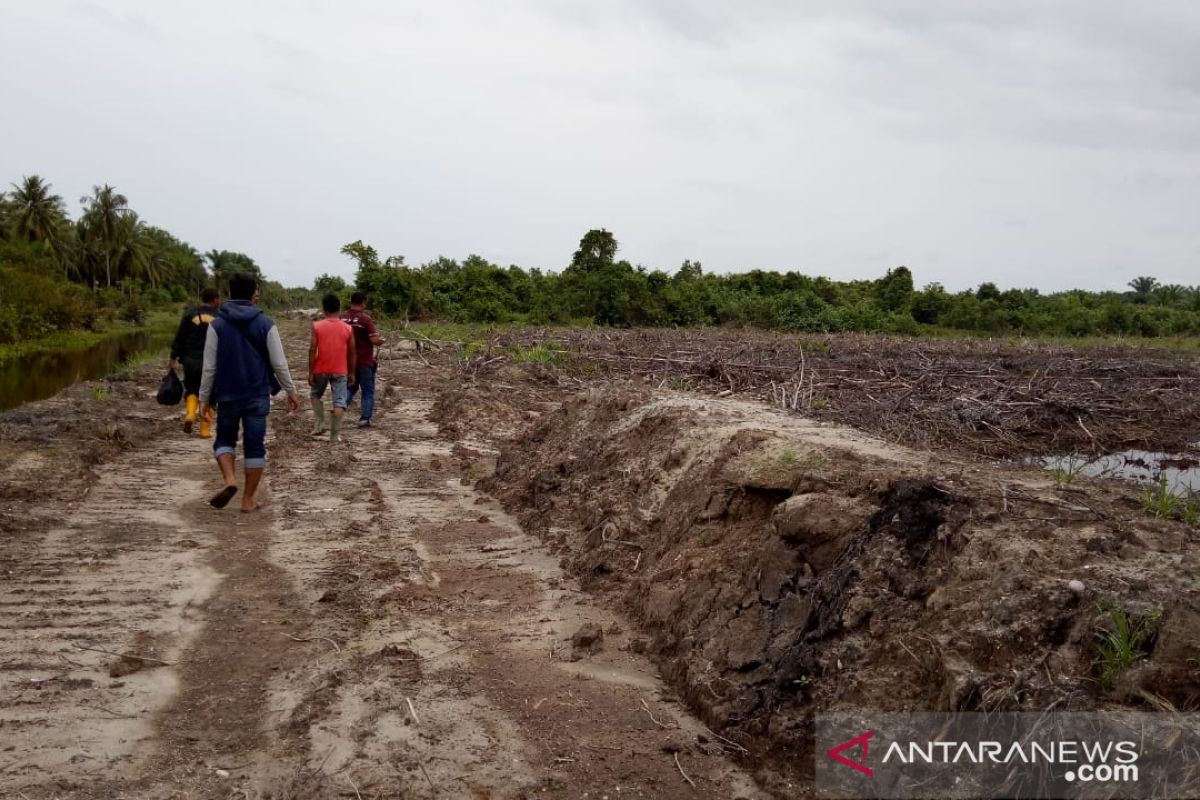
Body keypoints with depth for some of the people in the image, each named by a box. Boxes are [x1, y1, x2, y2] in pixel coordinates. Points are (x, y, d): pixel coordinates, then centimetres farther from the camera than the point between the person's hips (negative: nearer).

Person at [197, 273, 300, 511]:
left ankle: (229, 479, -7)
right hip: (258, 395, 0)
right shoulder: (265, 323, -4)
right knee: (255, 445, 6)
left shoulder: (217, 324, -3)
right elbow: (279, 363, -4)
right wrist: (291, 392, 6)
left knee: (225, 438, 17)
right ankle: (248, 499, 9)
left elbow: (209, 367, -3)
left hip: (227, 395, 1)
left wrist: (204, 397, 6)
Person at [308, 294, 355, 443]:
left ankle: (320, 423, 13)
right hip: (340, 371, 0)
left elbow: (312, 350, -8)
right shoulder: (348, 328, -3)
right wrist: (352, 373, 10)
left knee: (316, 395, 25)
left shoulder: (317, 326, -7)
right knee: (339, 403, 2)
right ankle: (334, 436, 0)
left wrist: (310, 372, -2)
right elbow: (351, 353, 1)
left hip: (321, 370, 0)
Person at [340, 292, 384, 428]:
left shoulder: (342, 319, -1)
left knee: (350, 388, 22)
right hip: (365, 362, -5)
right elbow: (374, 340, -21)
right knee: (368, 392, 9)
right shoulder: (365, 319, -15)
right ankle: (364, 419, 5)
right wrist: (381, 340, 0)